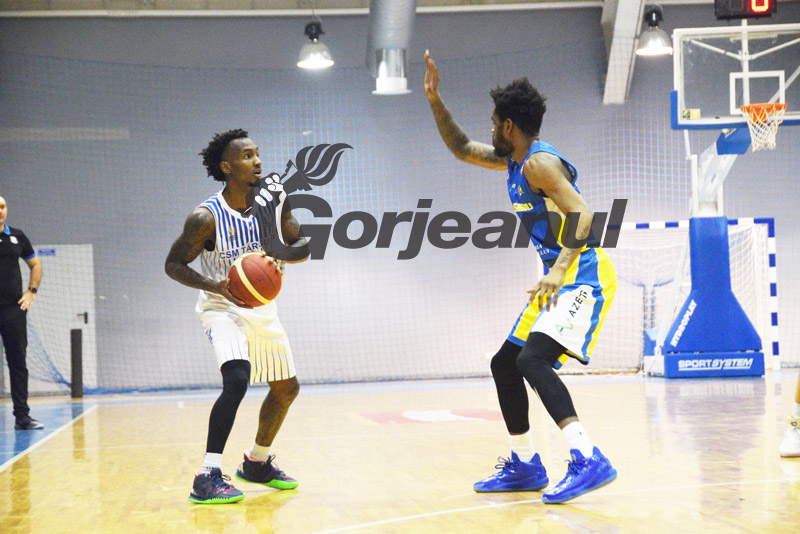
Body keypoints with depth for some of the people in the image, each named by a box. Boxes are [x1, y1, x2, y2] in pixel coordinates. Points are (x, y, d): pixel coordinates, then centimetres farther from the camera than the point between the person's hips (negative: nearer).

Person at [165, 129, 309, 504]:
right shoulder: (206, 217, -21)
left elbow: (303, 244, -1)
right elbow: (173, 264, -14)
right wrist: (216, 287, -29)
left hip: (262, 308, 7)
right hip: (223, 307, -7)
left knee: (287, 389, 14)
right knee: (237, 380, -30)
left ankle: (257, 463, 35)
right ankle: (208, 477, -27)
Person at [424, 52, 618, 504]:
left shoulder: (539, 163, -15)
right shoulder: (514, 160, 15)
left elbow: (585, 215, -25)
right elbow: (462, 148, 29)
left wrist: (558, 270, -36)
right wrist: (435, 101, 19)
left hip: (584, 276, -11)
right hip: (562, 278, 11)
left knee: (533, 359, -27)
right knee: (504, 364, 14)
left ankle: (590, 461, -33)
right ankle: (526, 466, 22)